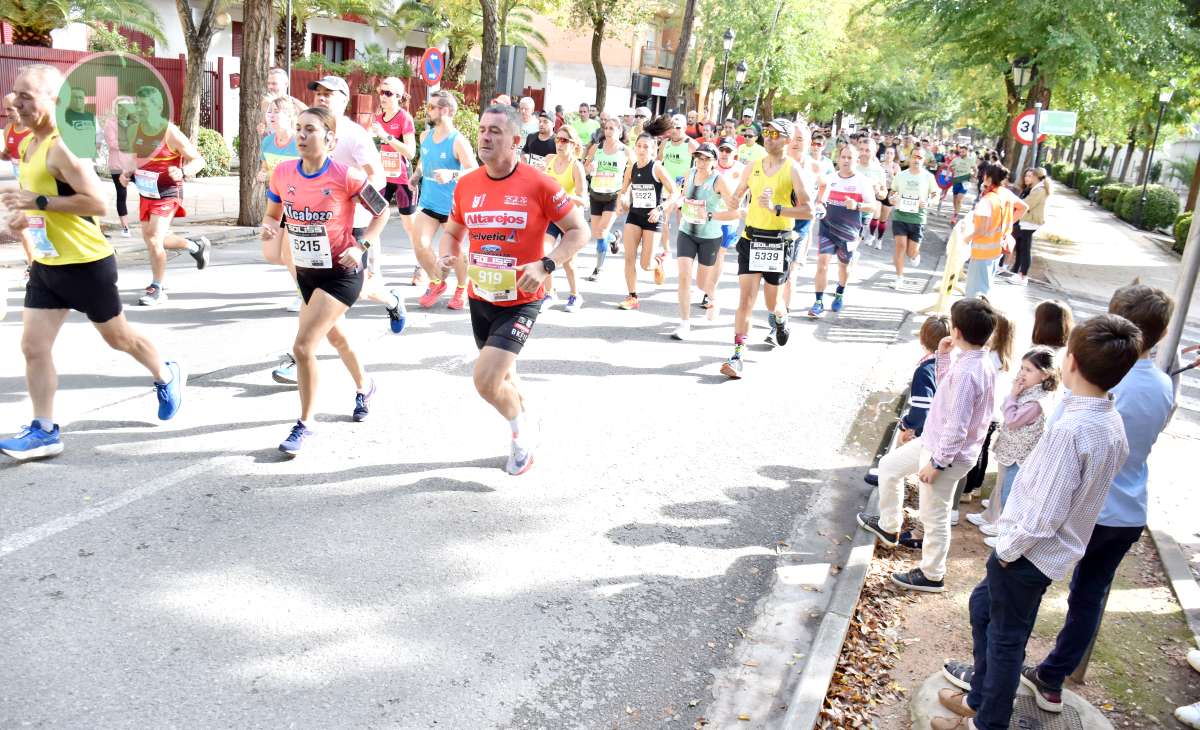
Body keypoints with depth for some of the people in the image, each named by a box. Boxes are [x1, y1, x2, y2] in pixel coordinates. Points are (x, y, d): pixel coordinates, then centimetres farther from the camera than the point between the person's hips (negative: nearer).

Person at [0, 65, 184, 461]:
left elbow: (97, 203, -27)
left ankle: (167, 377, 37)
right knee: (33, 346, 2)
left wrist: (38, 202, -27)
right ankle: (44, 431, 9)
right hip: (46, 265, 8)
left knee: (118, 337, 11)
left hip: (87, 263, -8)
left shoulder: (63, 147, -20)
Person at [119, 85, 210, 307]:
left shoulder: (170, 133, -18)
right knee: (150, 238, 17)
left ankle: (157, 289, 4)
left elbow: (198, 160, -15)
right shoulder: (138, 129, 2)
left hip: (167, 193, -8)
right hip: (146, 191, 8)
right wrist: (128, 172, 1)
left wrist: (183, 173, -34)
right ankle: (195, 245, 40)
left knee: (154, 239, -13)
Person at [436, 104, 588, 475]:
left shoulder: (538, 184, -14)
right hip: (480, 298, 6)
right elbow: (453, 232, 15)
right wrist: (447, 255, -7)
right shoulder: (466, 184, 0)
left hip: (521, 301, -5)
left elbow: (579, 231, -9)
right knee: (502, 377, 21)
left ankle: (522, 430, 15)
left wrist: (546, 265, -23)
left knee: (485, 380, -16)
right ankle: (526, 426, 50)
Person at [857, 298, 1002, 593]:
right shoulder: (979, 362, -1)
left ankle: (931, 575, 27)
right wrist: (943, 356, 6)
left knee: (934, 516, 8)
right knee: (889, 465, 25)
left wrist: (937, 463, -21)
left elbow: (957, 427, -29)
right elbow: (947, 388, 17)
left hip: (947, 453, -10)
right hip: (935, 440, 10)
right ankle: (888, 525, 41)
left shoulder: (966, 372, -31)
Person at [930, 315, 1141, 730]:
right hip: (1055, 549, 9)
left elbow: (1043, 514, -27)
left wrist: (1007, 549, -10)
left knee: (1006, 638, 9)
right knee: (983, 604, 25)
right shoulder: (1113, 423, -2)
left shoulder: (1070, 430, -30)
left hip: (1029, 553, -9)